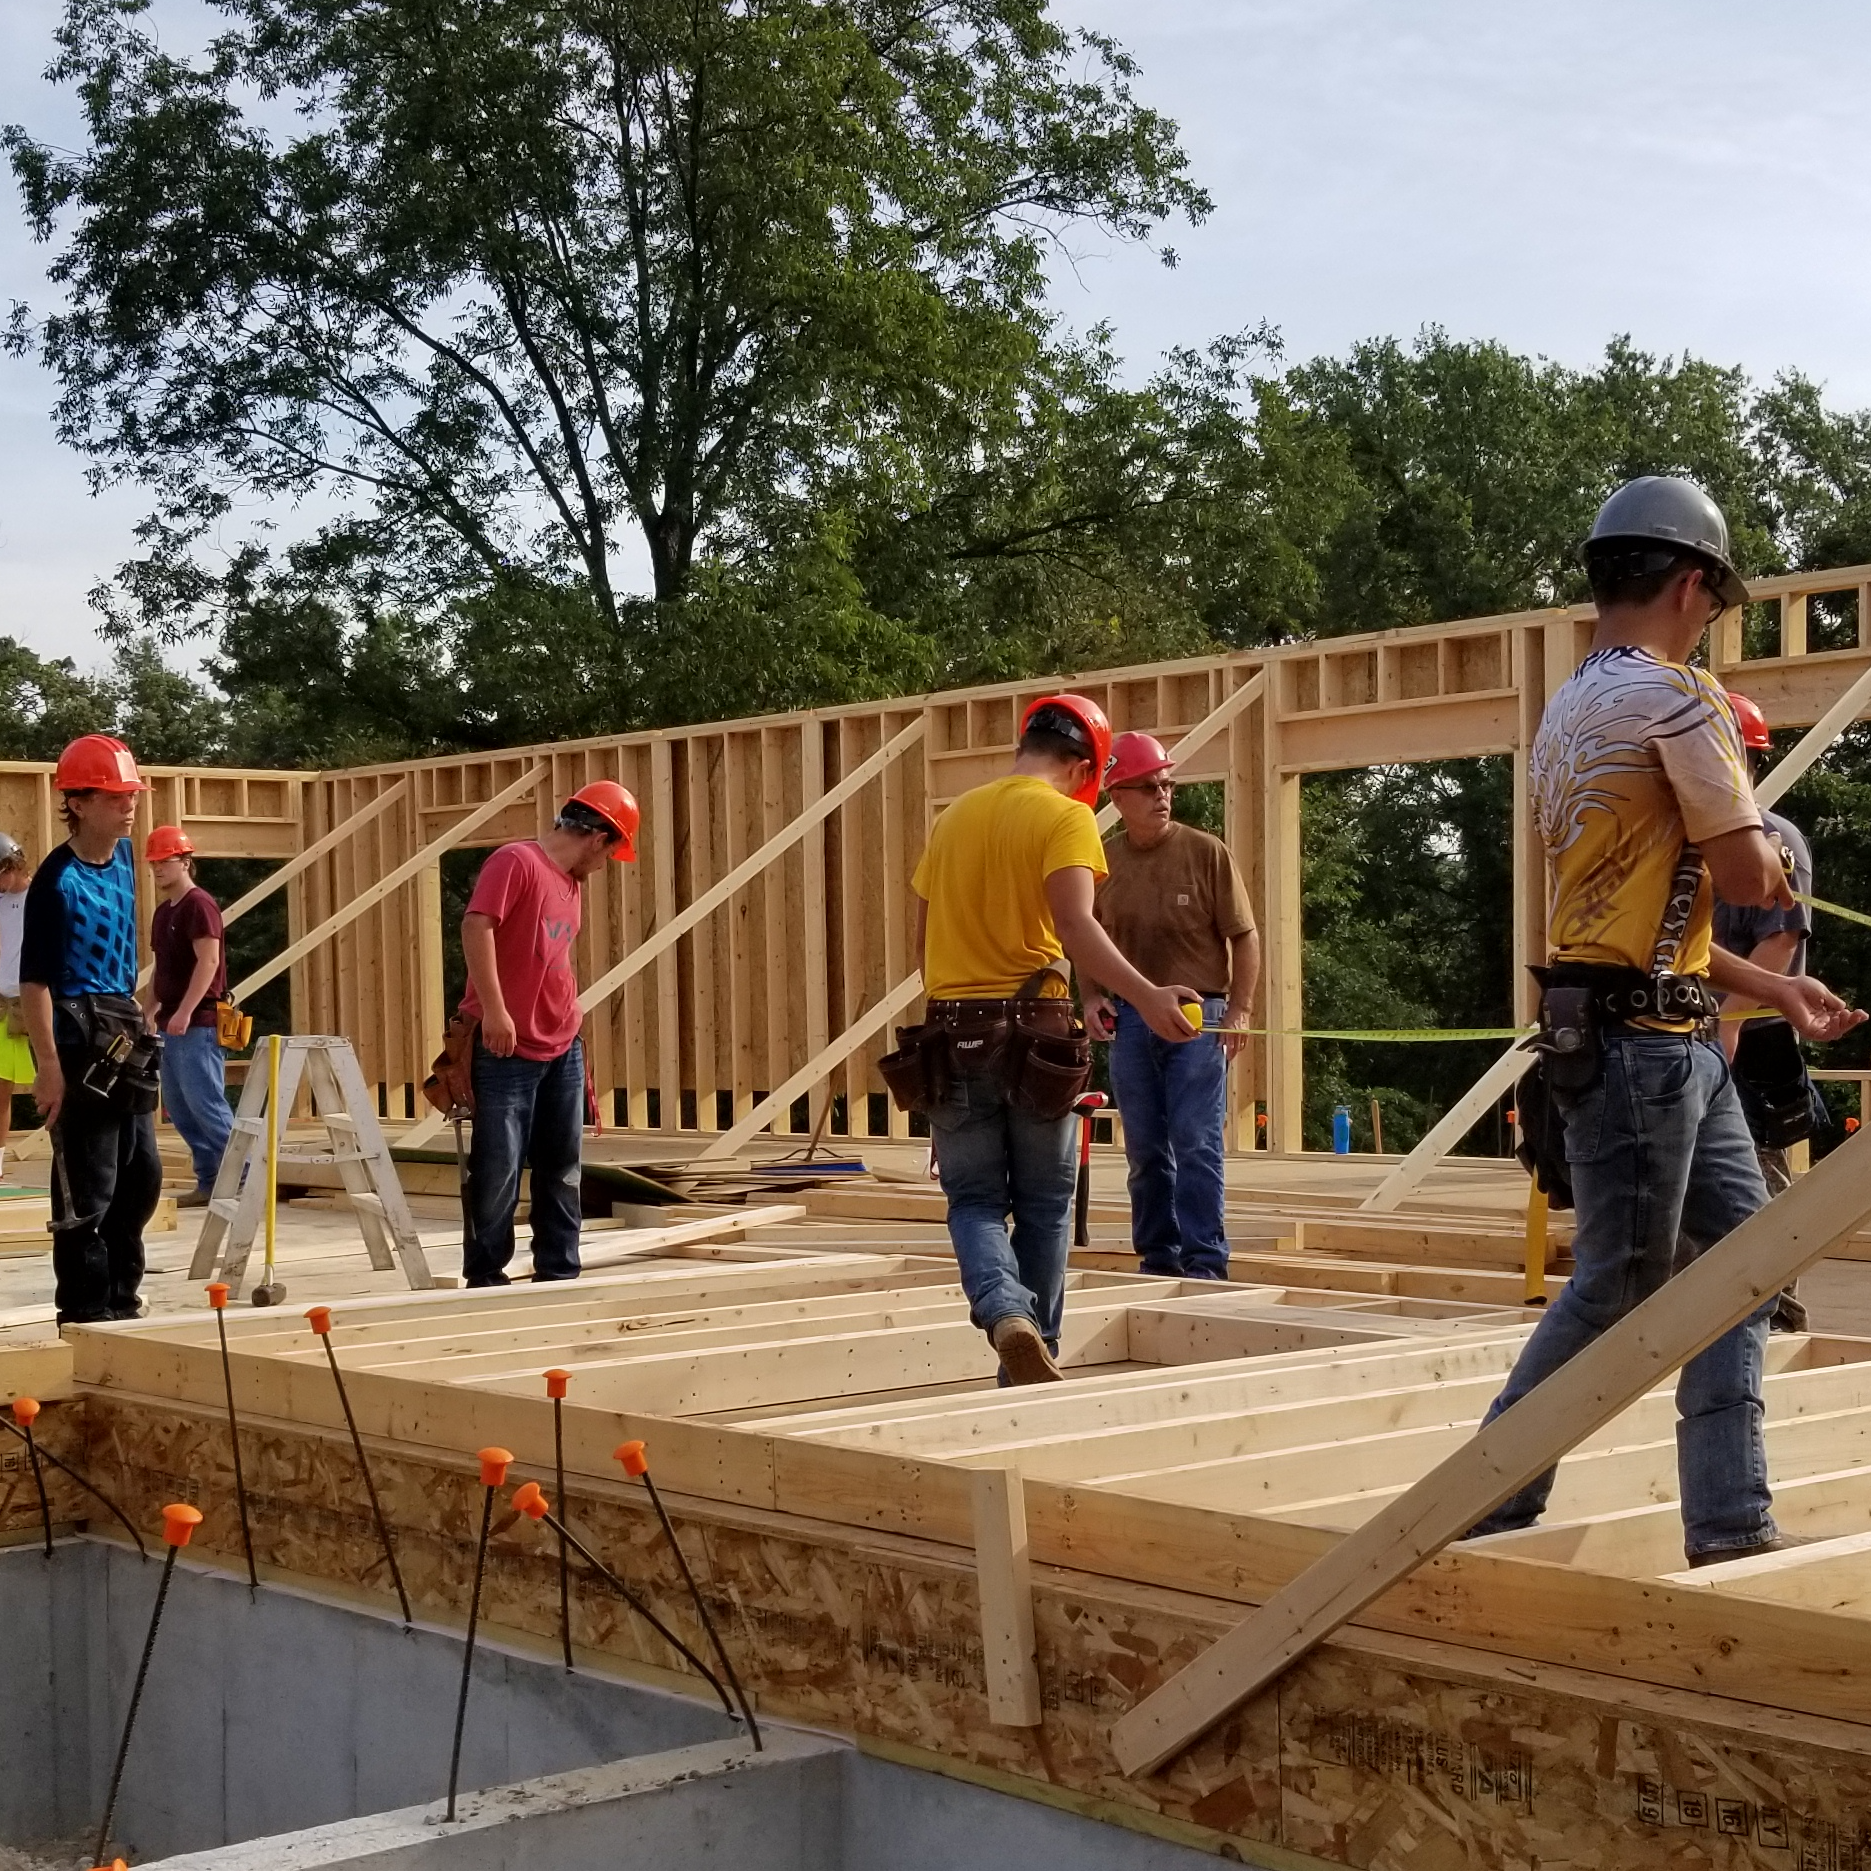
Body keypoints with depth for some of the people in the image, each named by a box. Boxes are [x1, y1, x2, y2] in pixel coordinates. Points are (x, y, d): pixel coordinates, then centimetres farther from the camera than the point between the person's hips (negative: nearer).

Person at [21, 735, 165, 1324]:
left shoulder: (123, 859, 8)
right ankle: (85, 1313, 7)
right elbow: (35, 980, -17)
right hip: (79, 1036, -8)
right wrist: (49, 1066, -21)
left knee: (142, 1175, 15)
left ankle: (121, 1299, 28)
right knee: (88, 1187, -3)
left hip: (124, 1031, 9)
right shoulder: (58, 881, -16)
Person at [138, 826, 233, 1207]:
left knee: (205, 1103, -11)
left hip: (198, 1023, -10)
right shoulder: (163, 911, 18)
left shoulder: (199, 904, -10)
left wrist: (185, 1012, -24)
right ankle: (209, 1182, 14)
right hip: (172, 1025, 10)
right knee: (178, 1107, 9)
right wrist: (146, 1014, 19)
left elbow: (209, 961, -19)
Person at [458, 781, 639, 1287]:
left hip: (563, 1049, 9)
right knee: (498, 1169, -3)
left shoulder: (570, 884, 16)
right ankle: (485, 1279, 6)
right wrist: (493, 1009, -26)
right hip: (507, 1050, -9)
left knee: (561, 1169, 11)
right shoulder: (516, 861, -11)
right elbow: (476, 926, -23)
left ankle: (559, 1276, 18)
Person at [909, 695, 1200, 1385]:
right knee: (1043, 1204, 10)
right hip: (1032, 1027, -4)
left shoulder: (954, 817, 12)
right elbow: (1072, 925, -22)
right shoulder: (1064, 816, -6)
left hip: (953, 1030, 4)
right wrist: (1146, 996, -30)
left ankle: (1004, 1311, -20)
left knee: (974, 1197, 8)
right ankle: (1033, 1363, 14)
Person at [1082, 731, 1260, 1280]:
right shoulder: (1103, 861, 5)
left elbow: (1245, 936, -2)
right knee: (1145, 1148, 8)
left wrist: (1240, 1009, -10)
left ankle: (1204, 1260, -1)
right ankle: (1157, 1257, 18)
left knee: (1196, 1143, -6)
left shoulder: (1206, 853, -4)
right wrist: (1092, 998, 2)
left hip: (1198, 1014, -3)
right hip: (1129, 1017, 3)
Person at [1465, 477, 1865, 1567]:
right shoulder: (1679, 694, -12)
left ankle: (1732, 1526, 15)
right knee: (1619, 1285, -2)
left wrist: (1775, 990, 20)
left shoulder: (1571, 712, 18)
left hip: (1676, 1039, 10)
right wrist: (1770, 861, 10)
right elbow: (1748, 877, -14)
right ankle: (1486, 1510, 7)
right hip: (1638, 1040, -10)